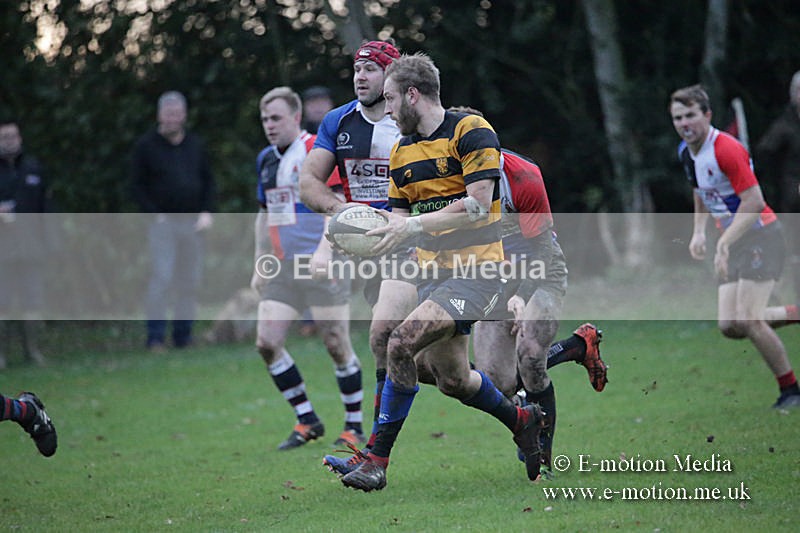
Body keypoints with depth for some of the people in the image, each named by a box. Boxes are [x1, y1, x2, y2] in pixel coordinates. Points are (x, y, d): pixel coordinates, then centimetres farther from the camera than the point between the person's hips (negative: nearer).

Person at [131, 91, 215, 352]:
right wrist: (154, 213, -10)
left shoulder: (196, 145, 11)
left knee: (190, 280, 3)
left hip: (193, 221, 4)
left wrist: (207, 212, 0)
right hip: (162, 220, -4)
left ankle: (183, 335, 11)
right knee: (162, 277, -12)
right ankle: (156, 337, -8)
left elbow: (208, 180, 15)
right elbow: (138, 185, 1)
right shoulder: (146, 145, 0)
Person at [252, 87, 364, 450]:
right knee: (267, 342, -4)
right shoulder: (266, 159, 15)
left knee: (337, 346, -5)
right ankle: (307, 421, 8)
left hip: (321, 266, -7)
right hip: (282, 267, 7)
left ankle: (354, 427, 9)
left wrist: (324, 249, -27)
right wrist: (260, 264, 20)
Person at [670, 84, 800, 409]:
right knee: (728, 326, -2)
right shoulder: (686, 152, 6)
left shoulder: (727, 150, -21)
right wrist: (699, 232, 9)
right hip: (732, 241, 8)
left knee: (748, 322, -18)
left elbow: (754, 202, -24)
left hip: (761, 236, -8)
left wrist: (724, 243, -28)